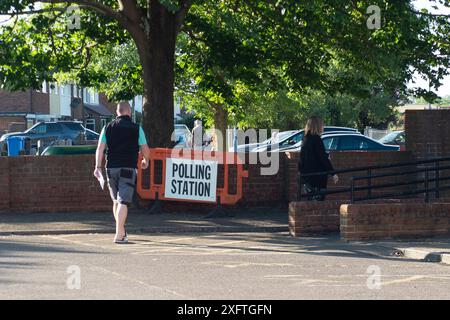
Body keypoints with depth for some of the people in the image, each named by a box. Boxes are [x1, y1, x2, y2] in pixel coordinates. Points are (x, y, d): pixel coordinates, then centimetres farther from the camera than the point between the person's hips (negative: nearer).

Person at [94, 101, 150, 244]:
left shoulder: (108, 128, 7)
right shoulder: (136, 128, 0)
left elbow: (100, 148, -1)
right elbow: (145, 149, 2)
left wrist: (98, 166, -1)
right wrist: (146, 161, 21)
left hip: (111, 168, 3)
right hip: (128, 168, -3)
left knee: (116, 201, 17)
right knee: (123, 201, -7)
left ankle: (122, 231, 27)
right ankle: (119, 235, -17)